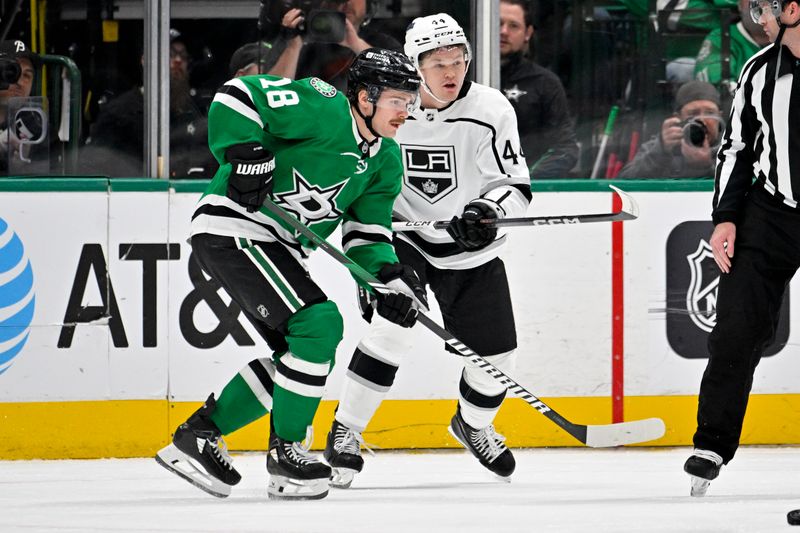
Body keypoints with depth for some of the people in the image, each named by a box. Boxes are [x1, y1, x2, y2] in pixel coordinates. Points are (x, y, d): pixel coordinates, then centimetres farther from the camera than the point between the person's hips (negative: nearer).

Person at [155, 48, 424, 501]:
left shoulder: (386, 161, 10)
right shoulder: (323, 108, -16)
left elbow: (368, 231, 10)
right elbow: (236, 96, -19)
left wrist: (390, 276, -8)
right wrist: (246, 154, -30)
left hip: (279, 248, 10)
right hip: (231, 229, -10)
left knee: (300, 351, 11)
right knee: (319, 324, -19)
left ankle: (198, 436, 19)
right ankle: (286, 453, -9)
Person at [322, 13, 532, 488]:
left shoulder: (491, 111, -15)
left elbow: (516, 186, -13)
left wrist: (487, 212, -33)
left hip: (473, 252, 2)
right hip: (405, 240, -2)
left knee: (496, 351, 5)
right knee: (395, 328, -24)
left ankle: (474, 424, 37)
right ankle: (346, 432, -12)